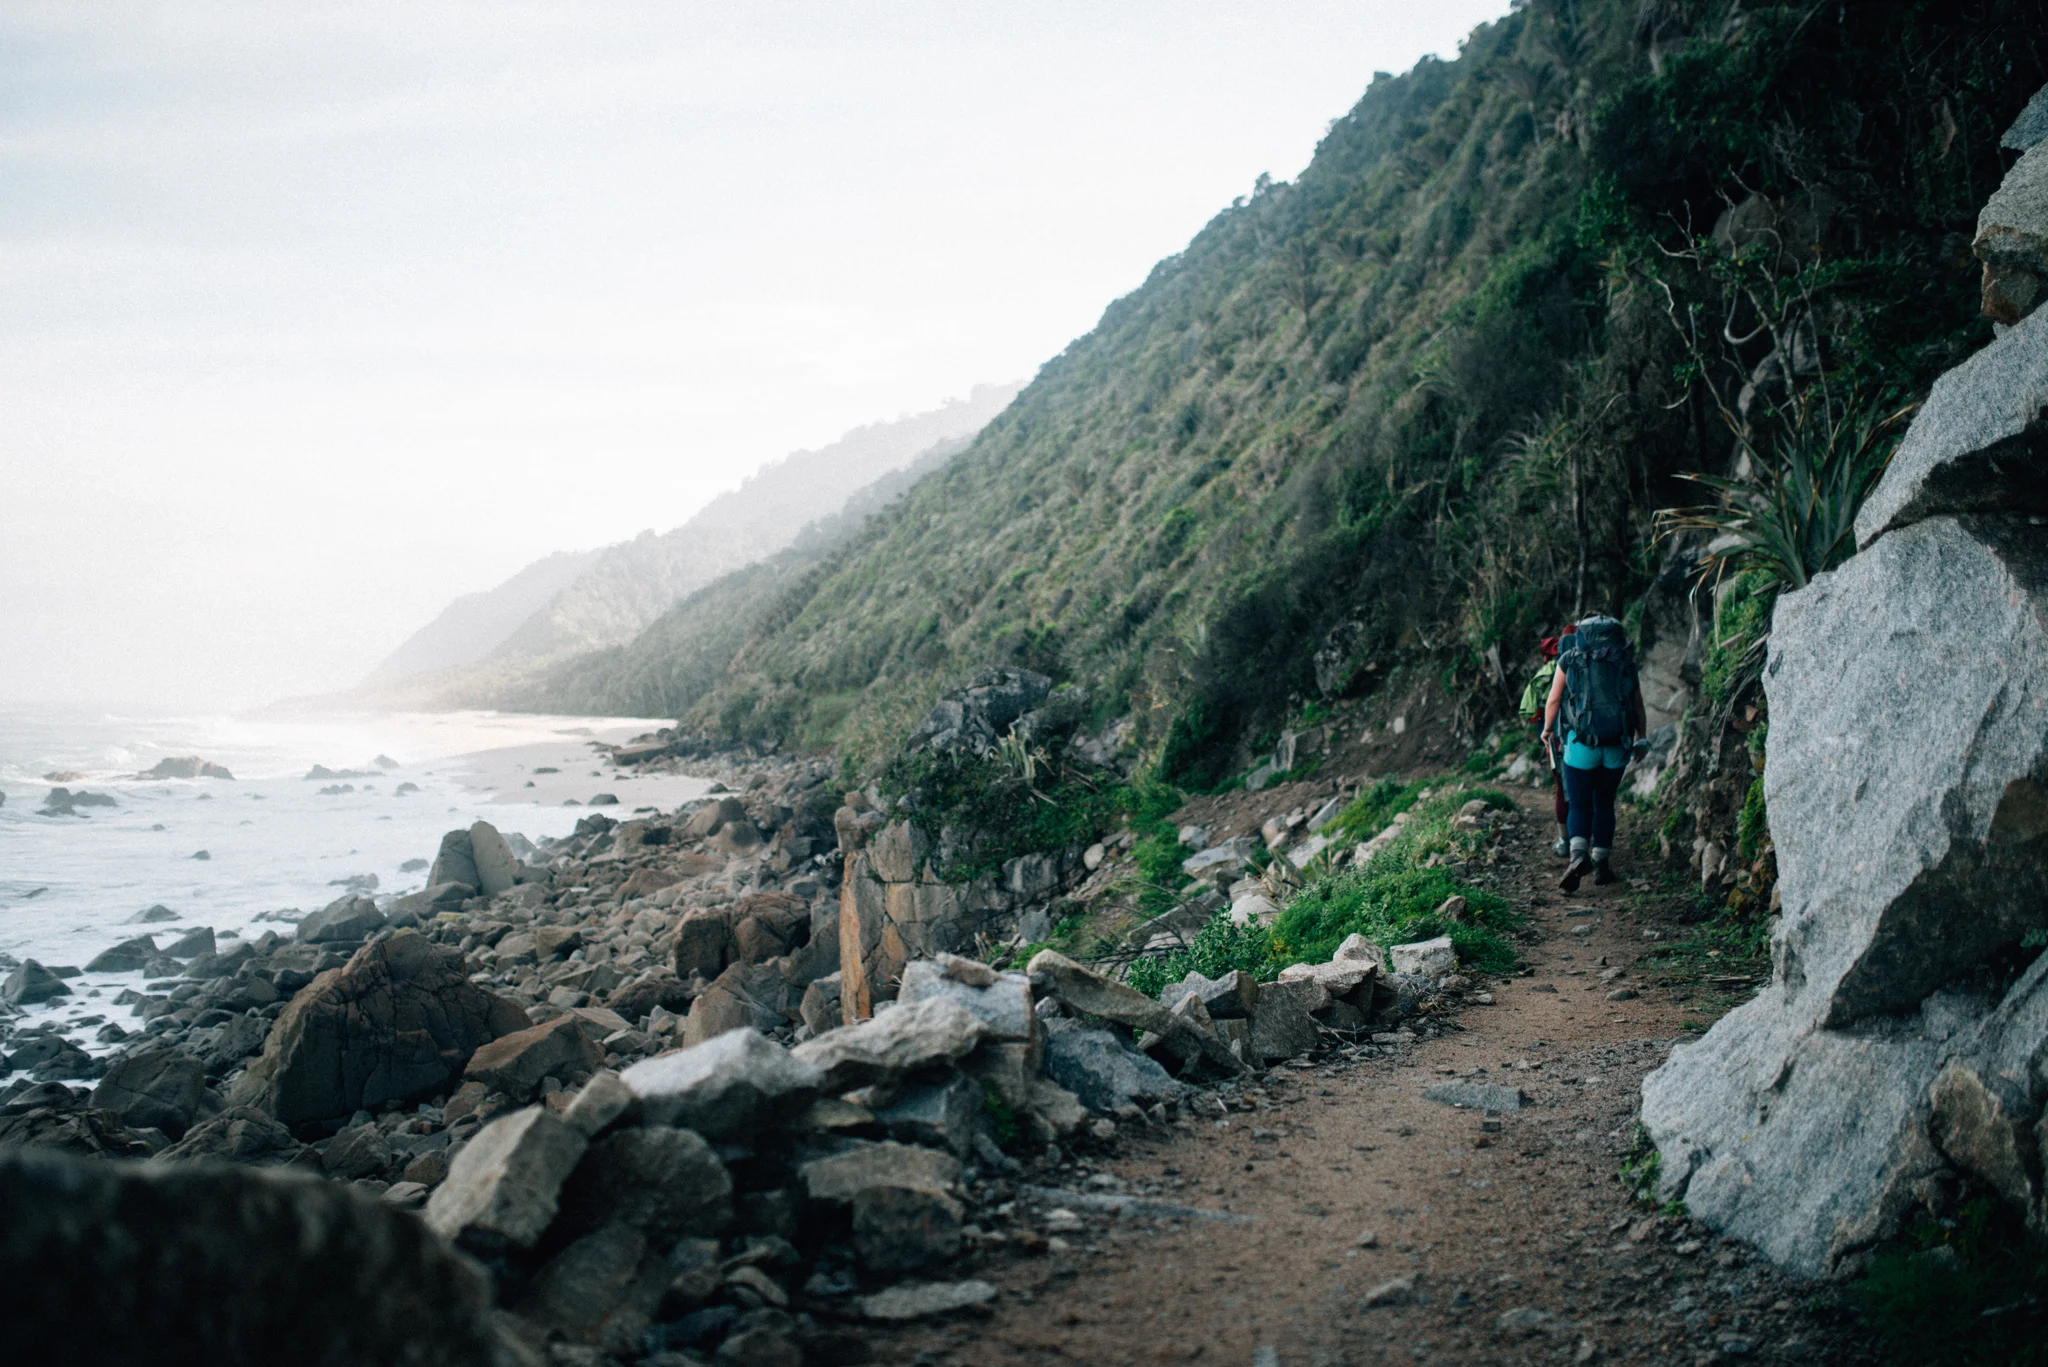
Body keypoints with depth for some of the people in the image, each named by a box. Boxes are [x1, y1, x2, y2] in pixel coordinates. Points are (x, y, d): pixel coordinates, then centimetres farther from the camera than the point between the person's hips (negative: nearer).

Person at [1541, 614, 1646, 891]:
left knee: (1579, 806, 2)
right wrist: (1640, 736, 27)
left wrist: (1547, 729, 23)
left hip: (1581, 743, -2)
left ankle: (1579, 855, -24)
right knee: (1604, 804, 17)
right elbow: (1638, 705, 11)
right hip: (1617, 744, 2)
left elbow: (1553, 700, 6)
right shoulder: (1625, 663, 8)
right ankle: (1601, 864, 18)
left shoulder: (1570, 660, 3)